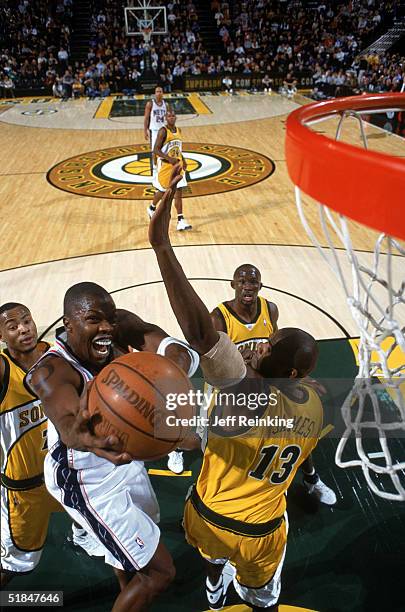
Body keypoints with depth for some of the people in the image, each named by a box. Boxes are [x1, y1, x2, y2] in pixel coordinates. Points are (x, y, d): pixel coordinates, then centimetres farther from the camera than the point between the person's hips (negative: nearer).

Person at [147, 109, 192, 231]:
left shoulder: (178, 130, 9)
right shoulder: (163, 131, -13)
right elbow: (156, 150, -17)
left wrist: (183, 160, 11)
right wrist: (169, 158, -26)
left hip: (177, 164, 5)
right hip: (165, 165, -5)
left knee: (179, 192, -3)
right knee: (162, 190, 9)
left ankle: (180, 221, -3)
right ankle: (152, 208, 38)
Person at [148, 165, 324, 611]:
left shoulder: (248, 392, -35)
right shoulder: (315, 407, -13)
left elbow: (199, 332, -51)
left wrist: (162, 246, -54)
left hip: (210, 518, -2)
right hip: (263, 532, 2)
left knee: (215, 554, 36)